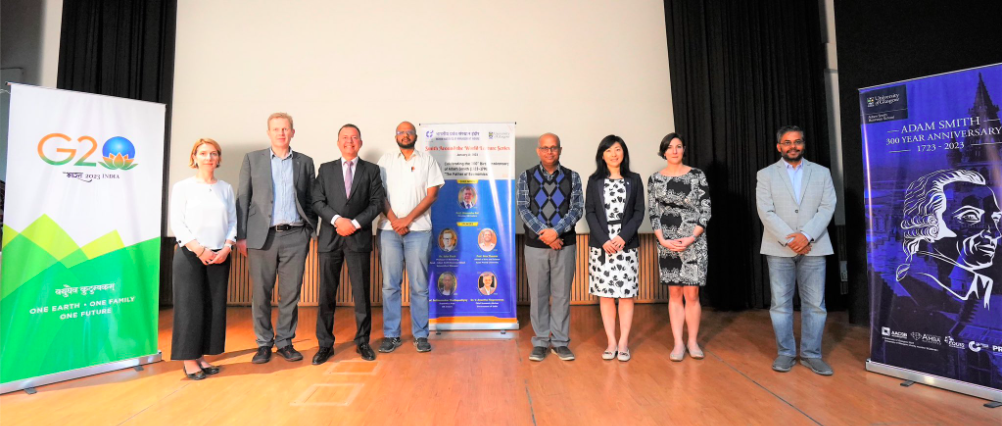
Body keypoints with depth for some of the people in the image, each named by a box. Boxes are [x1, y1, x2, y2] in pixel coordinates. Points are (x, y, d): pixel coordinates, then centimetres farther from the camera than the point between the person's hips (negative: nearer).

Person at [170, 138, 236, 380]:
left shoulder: (226, 188, 10)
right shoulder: (182, 187, 2)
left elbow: (233, 221, 9)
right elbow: (177, 223, -4)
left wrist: (227, 247, -5)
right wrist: (199, 249, -13)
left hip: (219, 257, 3)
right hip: (189, 254, -3)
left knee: (214, 306, 4)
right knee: (190, 306, -1)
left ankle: (202, 357, 15)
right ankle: (189, 360, 9)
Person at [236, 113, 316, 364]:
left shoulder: (305, 162, 11)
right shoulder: (252, 159, 9)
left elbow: (311, 201, 10)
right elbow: (242, 199, 6)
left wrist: (311, 232, 3)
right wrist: (241, 236, 0)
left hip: (295, 236, 0)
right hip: (262, 236, 0)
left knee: (291, 293, 5)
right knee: (261, 294, 5)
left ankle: (285, 342, 18)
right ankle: (264, 344, 19)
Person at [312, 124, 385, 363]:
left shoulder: (371, 170, 9)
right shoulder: (326, 169, 12)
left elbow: (377, 202, 1)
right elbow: (317, 201, 3)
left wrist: (355, 223, -11)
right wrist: (337, 220, -12)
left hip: (359, 238, -1)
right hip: (329, 238, 1)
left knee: (361, 293, 3)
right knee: (326, 294, 5)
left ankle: (362, 342, 16)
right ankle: (325, 344, 16)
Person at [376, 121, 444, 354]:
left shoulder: (427, 160, 8)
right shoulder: (386, 160, 12)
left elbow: (432, 194, 0)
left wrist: (408, 219, -8)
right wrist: (393, 220, -8)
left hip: (418, 230, -1)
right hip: (389, 229, 2)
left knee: (419, 285, 2)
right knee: (390, 284, 4)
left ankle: (420, 335, 12)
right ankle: (391, 335, 14)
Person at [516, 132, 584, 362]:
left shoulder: (572, 177, 5)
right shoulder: (526, 177, 5)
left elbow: (577, 208, -2)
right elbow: (523, 209, -3)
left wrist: (556, 231, -15)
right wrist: (543, 233, -14)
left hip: (564, 244, 0)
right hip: (535, 245, 0)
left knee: (562, 294, 7)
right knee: (538, 294, 6)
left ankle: (560, 341, 20)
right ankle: (540, 341, 19)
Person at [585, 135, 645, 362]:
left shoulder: (634, 180, 7)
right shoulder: (594, 180, 6)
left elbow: (639, 212, 3)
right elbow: (590, 212, 1)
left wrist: (623, 237, -11)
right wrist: (604, 240, -10)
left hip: (627, 244, 0)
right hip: (601, 245, 0)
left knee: (626, 294, 2)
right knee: (605, 294, 4)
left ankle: (623, 343, 13)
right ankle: (611, 342, 14)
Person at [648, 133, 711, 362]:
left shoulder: (697, 175, 1)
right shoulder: (655, 179, 5)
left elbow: (706, 210, -1)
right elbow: (653, 213, 3)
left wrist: (692, 238, -11)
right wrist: (663, 240, -8)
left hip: (694, 242, -1)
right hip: (667, 243, 1)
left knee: (692, 294, 1)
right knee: (674, 294, 6)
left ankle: (693, 341, 17)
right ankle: (678, 343, 15)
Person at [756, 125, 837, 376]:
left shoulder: (821, 173, 10)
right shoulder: (766, 175, 4)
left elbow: (827, 208, 0)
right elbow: (766, 212, -5)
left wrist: (806, 236, -15)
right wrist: (789, 240, -14)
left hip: (813, 248, 2)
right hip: (779, 249, -1)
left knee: (815, 304, 5)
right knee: (780, 303, 4)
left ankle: (811, 355, 18)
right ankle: (786, 353, 16)